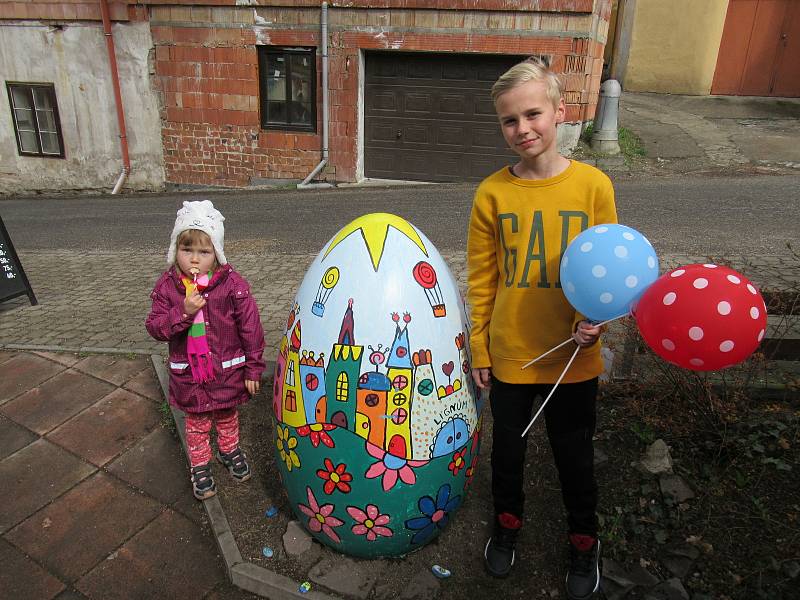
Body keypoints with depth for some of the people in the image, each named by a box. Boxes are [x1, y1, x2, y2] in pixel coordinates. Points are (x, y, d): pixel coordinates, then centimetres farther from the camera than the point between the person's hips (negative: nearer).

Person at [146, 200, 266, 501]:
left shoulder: (232, 284, -18)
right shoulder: (167, 286, -11)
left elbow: (250, 327, -12)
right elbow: (155, 327, -11)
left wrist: (253, 368, -8)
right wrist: (183, 312, -30)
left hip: (227, 369, 0)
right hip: (188, 373, 1)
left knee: (227, 415, 24)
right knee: (196, 422, 18)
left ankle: (229, 450, 50)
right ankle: (200, 464, 39)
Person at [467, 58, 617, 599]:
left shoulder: (593, 185, -10)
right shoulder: (493, 192, -9)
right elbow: (480, 280, -2)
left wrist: (596, 317, -19)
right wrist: (479, 352, 2)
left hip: (573, 357, 0)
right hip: (509, 355, 1)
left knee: (574, 454, 18)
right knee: (508, 446, 20)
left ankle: (584, 540, 45)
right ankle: (508, 523, 49)